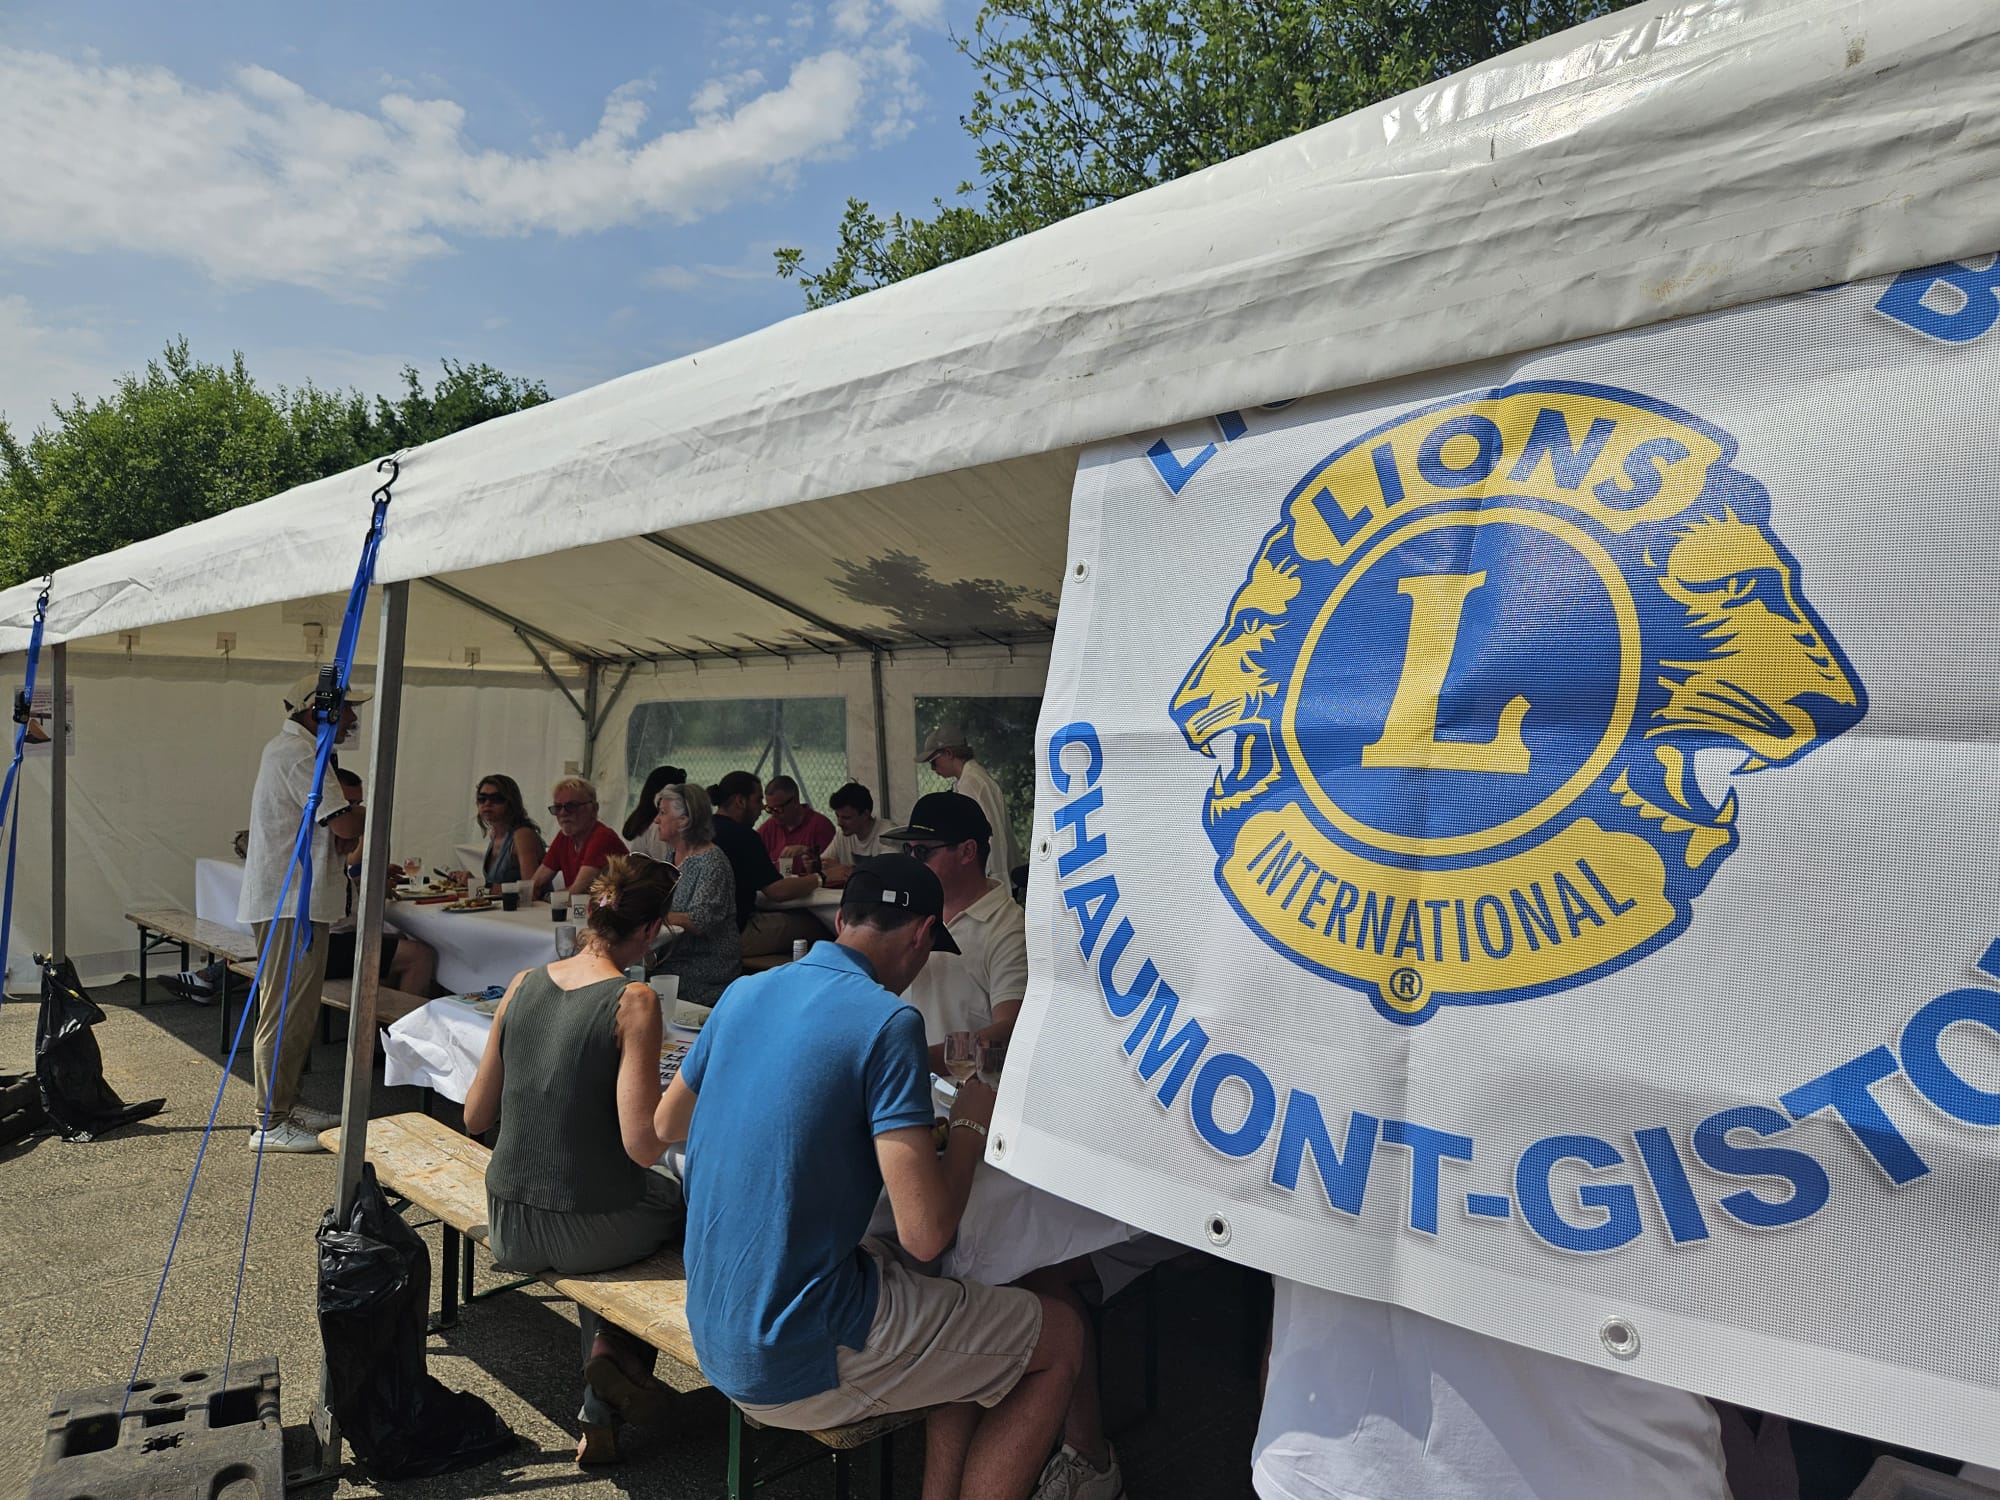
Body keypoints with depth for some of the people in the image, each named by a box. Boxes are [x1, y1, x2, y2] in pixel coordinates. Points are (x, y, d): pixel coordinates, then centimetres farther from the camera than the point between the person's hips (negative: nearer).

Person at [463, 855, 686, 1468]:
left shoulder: (523, 983, -1)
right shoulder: (633, 1002, -18)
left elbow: (475, 1115, 7)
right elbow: (642, 1146, -22)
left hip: (509, 1233, 5)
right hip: (588, 1232, -5)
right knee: (679, 1198, 25)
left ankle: (600, 1421, 32)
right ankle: (617, 1348, 12)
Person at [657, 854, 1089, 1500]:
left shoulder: (744, 993, 2)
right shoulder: (887, 1021, -19)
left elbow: (666, 1124, 18)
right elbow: (925, 1233, -23)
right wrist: (972, 1125, -5)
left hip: (716, 1337, 8)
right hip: (800, 1365, -8)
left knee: (980, 1304, 24)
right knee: (1060, 1337, 9)